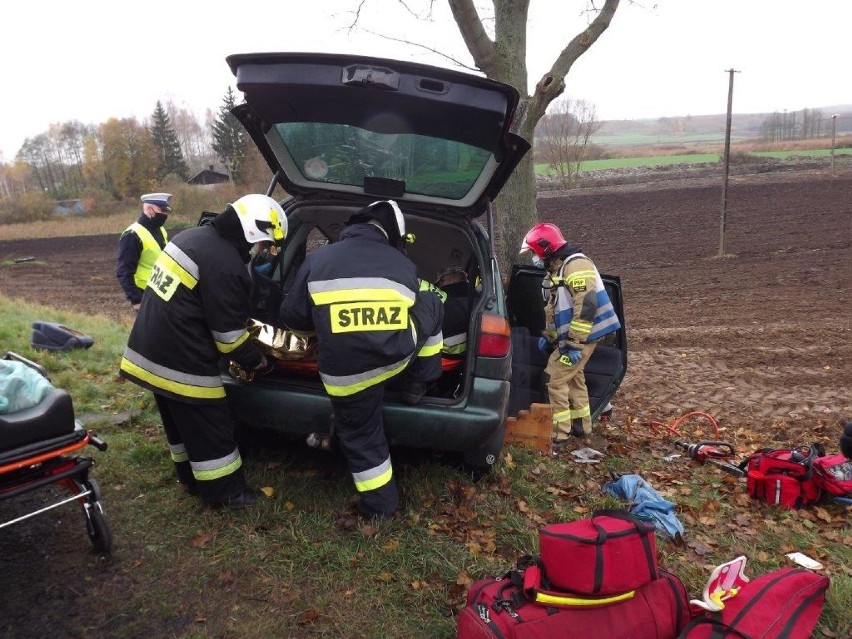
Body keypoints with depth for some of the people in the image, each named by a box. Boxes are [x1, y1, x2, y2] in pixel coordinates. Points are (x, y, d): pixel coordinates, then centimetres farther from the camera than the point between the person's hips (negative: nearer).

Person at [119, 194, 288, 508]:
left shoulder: (192, 236, 8)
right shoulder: (225, 265, -23)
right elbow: (229, 334, -17)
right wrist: (257, 362, 0)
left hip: (150, 351, 10)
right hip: (179, 362, -10)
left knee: (180, 422, 23)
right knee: (209, 427, 6)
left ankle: (191, 478, 40)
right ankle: (224, 491, 20)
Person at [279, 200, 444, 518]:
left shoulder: (319, 258, 11)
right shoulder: (404, 264, 12)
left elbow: (292, 317, 14)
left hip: (345, 370, 0)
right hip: (398, 355, 1)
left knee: (361, 436, 21)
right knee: (432, 306, 28)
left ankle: (380, 502, 35)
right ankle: (417, 386, 33)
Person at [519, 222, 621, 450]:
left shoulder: (575, 265, -20)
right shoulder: (556, 269, 13)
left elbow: (587, 305, -27)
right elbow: (554, 307, 23)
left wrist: (574, 343, -26)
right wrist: (549, 336, 21)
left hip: (581, 336, -10)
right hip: (571, 335, 10)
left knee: (554, 379, -9)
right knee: (573, 377, 20)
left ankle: (559, 435, -3)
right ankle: (581, 425, 34)